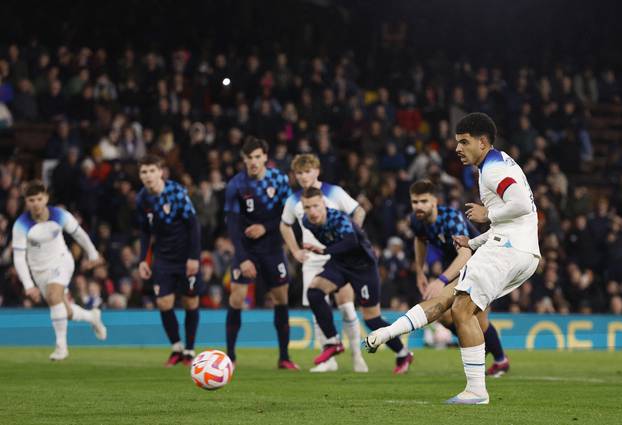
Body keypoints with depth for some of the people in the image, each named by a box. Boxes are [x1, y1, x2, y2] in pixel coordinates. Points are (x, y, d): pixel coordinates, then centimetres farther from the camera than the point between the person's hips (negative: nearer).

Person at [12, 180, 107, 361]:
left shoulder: (60, 216, -17)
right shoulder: (21, 225, -21)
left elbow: (79, 234, 2)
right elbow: (19, 258, -19)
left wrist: (92, 254, 15)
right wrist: (28, 285, -26)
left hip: (61, 261, -1)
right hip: (39, 270, 1)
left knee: (54, 295, -27)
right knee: (67, 312, 6)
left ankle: (61, 345, -16)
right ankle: (92, 316, 40)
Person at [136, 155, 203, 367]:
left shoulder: (177, 192, -16)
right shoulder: (142, 199, -1)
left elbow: (193, 224, -13)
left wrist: (194, 257, -16)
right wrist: (143, 259, 4)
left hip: (186, 256, -4)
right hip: (162, 257, 4)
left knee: (191, 302, 2)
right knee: (164, 303, -6)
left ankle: (189, 350, 16)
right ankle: (176, 347, 13)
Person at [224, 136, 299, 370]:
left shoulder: (279, 179, -5)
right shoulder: (235, 185, -12)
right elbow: (233, 225, -15)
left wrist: (265, 227, -18)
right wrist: (243, 259, -22)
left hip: (272, 247, 2)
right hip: (246, 248, -2)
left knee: (281, 298, 1)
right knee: (236, 298, -12)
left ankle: (284, 357, 11)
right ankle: (229, 356, -1)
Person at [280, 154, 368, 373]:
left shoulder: (334, 193, -4)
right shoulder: (294, 201, 7)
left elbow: (359, 212, 1)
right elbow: (285, 225, 23)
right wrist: (295, 250, 13)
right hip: (312, 261, 3)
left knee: (346, 307, -9)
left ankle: (356, 355, 4)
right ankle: (329, 359, 7)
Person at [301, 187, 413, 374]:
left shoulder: (339, 219, -31)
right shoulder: (308, 222, -11)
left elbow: (351, 242, -49)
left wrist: (325, 251, -53)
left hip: (363, 265, -6)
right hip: (339, 263, 6)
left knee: (372, 319, -2)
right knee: (314, 291, -19)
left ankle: (403, 355, 20)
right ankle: (333, 342, -7)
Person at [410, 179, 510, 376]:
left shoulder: (452, 217, -36)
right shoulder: (417, 220, -15)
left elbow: (465, 254, -50)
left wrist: (442, 280, -62)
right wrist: (420, 272, 12)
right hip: (452, 266, 6)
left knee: (478, 321, -9)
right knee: (443, 315, -11)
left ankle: (500, 360, 20)